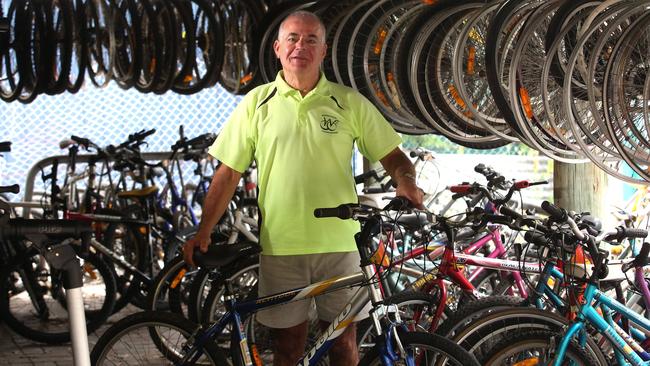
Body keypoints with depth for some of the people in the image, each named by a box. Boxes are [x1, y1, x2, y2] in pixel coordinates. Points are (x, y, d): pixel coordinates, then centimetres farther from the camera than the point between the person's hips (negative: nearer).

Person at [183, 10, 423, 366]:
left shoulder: (350, 102, 3)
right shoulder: (257, 103, 3)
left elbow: (392, 155, 5)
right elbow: (228, 172, 5)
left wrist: (406, 183, -17)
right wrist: (204, 230, -2)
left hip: (338, 244, 0)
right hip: (279, 246, 0)